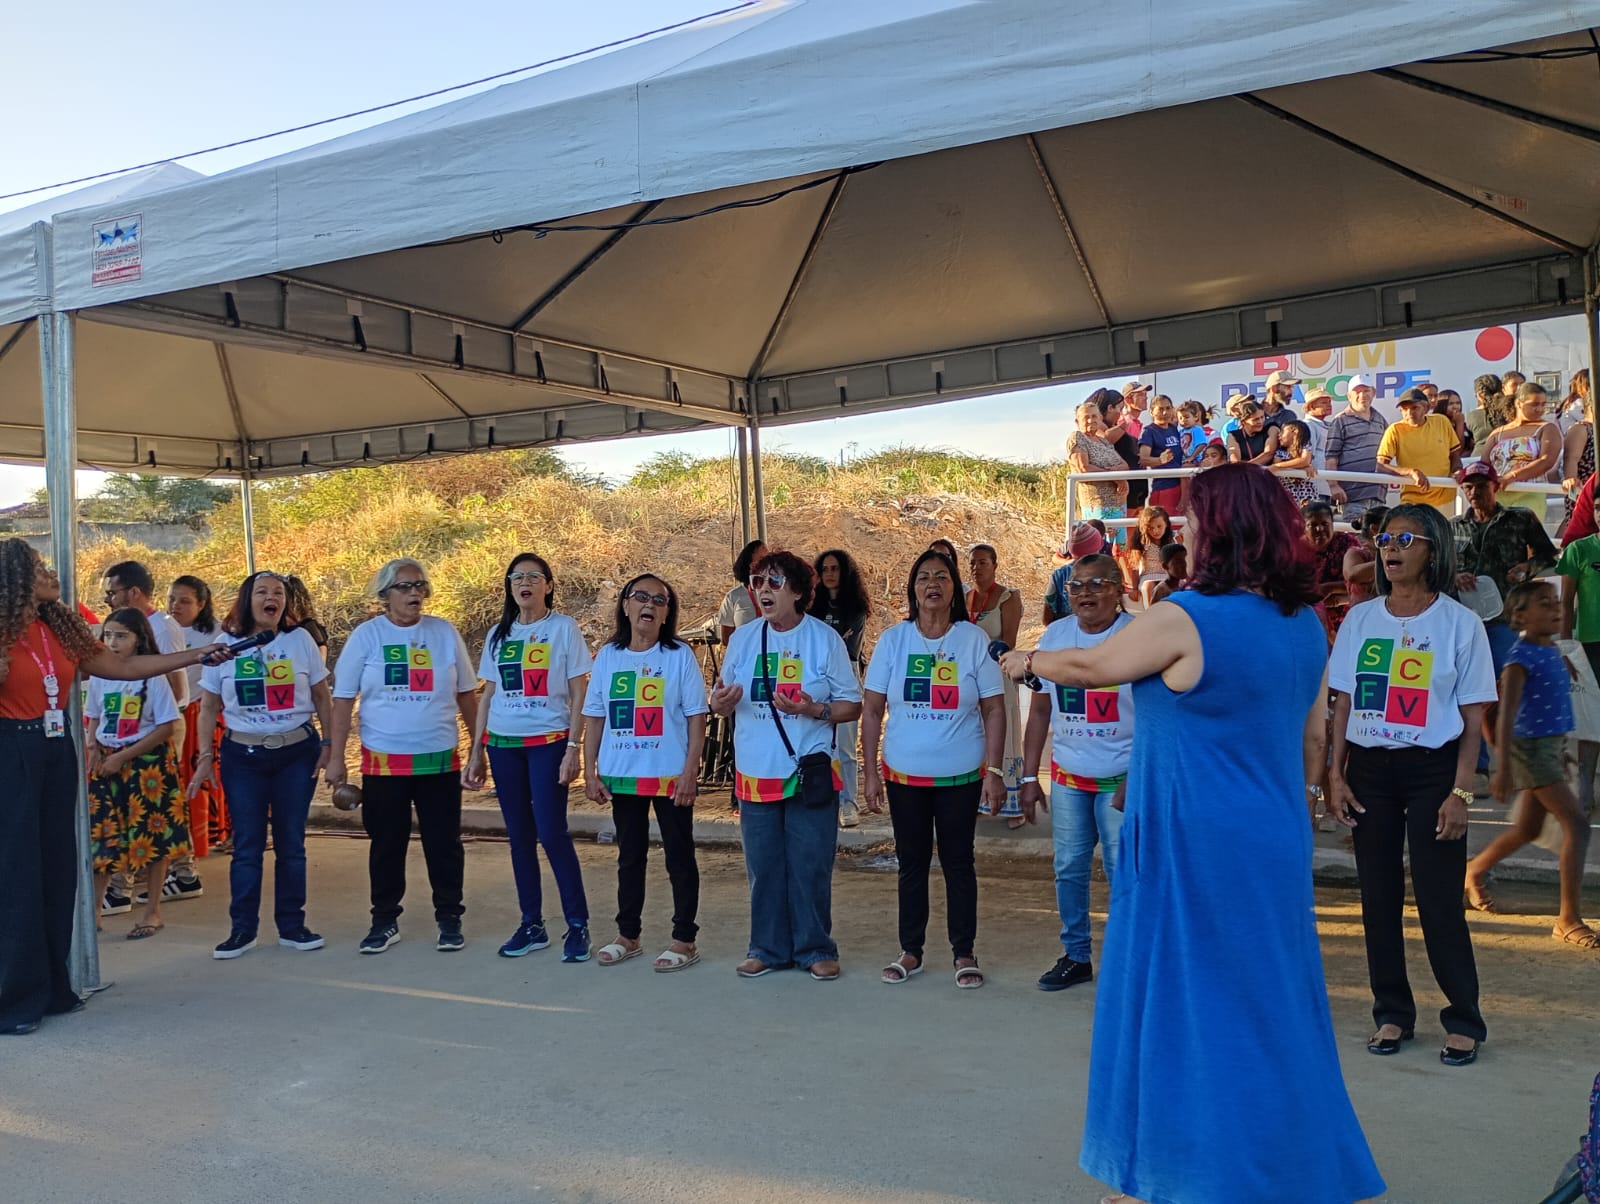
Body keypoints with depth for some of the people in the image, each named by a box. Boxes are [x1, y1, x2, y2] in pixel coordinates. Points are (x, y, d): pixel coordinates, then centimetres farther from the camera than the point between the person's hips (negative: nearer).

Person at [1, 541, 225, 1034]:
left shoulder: (61, 629, 11)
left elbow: (123, 667, 13)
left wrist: (197, 656, 12)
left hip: (56, 751, 7)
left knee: (58, 869, 9)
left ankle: (52, 987, 19)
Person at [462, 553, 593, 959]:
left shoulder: (564, 628, -2)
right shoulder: (499, 634, 11)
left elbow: (579, 694, -4)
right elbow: (487, 696, 14)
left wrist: (574, 747, -11)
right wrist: (476, 751, 10)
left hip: (548, 742, -4)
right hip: (503, 744, 4)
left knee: (552, 833, -9)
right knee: (520, 835, 8)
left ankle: (577, 924, 3)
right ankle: (531, 924, 18)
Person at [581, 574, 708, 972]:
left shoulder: (680, 656, -6)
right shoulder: (607, 656, 4)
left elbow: (696, 719, -6)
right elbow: (594, 718, 7)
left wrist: (689, 772, -13)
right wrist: (590, 771, 2)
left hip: (670, 776, -3)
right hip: (621, 776, 4)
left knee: (679, 857, 5)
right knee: (629, 856, 15)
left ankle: (684, 939, 14)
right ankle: (628, 934, 27)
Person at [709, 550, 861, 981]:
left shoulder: (825, 638, -5)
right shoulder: (743, 638, 5)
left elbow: (852, 706, -3)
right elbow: (724, 701, 10)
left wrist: (813, 710, -20)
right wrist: (720, 702, -13)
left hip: (810, 776, -3)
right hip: (755, 776, 3)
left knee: (810, 868, 3)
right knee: (763, 868, 9)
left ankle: (815, 949, 18)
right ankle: (768, 949, 23)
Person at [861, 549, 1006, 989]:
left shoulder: (975, 639, -5)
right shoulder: (893, 639, -2)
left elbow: (994, 709, -3)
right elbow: (871, 709, 1)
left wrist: (994, 771, -9)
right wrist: (871, 772, -2)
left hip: (961, 775, -1)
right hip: (904, 775, 2)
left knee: (958, 863, 7)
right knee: (911, 863, 11)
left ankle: (964, 952, 20)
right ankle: (910, 951, 24)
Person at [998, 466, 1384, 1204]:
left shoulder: (1184, 619, -16)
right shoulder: (1306, 625, 6)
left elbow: (1087, 667, -2)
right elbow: (1314, 742, 13)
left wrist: (1026, 661, 16)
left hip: (1194, 847, -7)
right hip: (1271, 844, 7)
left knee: (1185, 1009, 6)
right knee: (1266, 1007, 18)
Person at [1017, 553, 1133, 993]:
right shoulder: (1055, 635, 3)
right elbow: (1040, 710, 8)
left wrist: (1136, 778, -16)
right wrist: (1029, 777, 6)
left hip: (1121, 777, -4)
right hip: (1066, 775, 4)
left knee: (1123, 873, -1)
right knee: (1069, 870, 10)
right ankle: (1076, 956, 25)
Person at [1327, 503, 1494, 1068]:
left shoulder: (1459, 622, -3)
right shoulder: (1360, 618, 5)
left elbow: (1473, 719, -3)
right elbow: (1342, 704, 8)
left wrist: (1460, 793, -10)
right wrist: (1335, 776, 1)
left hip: (1431, 771, -3)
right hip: (1368, 769, 3)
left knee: (1439, 900, -1)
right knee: (1379, 897, 8)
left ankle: (1463, 1021, 16)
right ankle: (1392, 1012, 22)